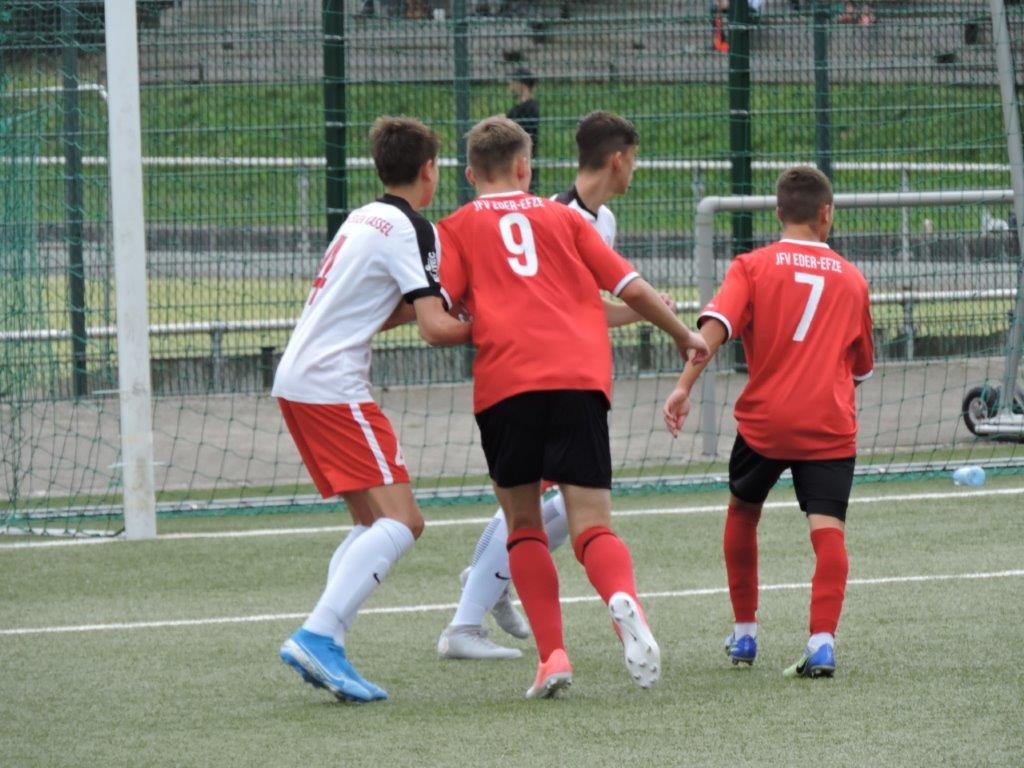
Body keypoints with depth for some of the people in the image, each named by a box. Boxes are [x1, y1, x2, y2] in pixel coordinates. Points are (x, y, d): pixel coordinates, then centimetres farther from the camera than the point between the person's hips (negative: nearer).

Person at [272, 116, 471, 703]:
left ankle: (324, 651, 3)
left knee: (373, 522, 14)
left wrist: (422, 302, 19)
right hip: (332, 386, -10)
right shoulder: (410, 229, -8)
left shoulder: (365, 219, 19)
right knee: (401, 521, -15)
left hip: (298, 380, 10)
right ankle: (318, 637, -26)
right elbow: (435, 327, -15)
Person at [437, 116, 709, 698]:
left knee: (524, 525, 14)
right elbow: (632, 288, 19)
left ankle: (552, 654, 0)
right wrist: (685, 335, 33)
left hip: (505, 384, -1)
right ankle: (624, 602, -34)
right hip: (580, 379, 1)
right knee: (592, 526, -1)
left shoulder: (457, 229, 16)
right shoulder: (563, 218, 22)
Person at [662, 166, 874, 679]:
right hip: (830, 425, 0)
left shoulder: (753, 266, 3)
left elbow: (715, 325, -14)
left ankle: (744, 633, 30)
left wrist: (684, 386, -19)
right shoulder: (851, 279, 11)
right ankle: (822, 640, -26)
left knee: (743, 511, 22)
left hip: (764, 420, 0)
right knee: (827, 528, -8)